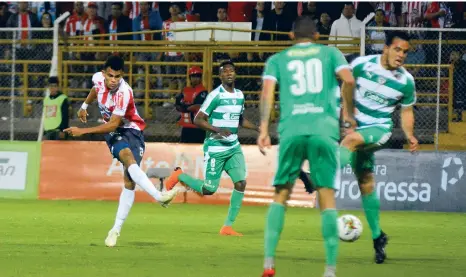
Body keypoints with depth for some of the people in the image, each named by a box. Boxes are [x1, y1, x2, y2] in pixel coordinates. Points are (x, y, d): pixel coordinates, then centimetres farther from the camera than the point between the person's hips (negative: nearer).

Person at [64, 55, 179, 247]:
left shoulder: (123, 93, -26)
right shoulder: (98, 78, -9)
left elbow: (112, 125, -24)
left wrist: (83, 131, -24)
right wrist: (85, 106, 34)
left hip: (131, 131, -3)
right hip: (113, 133, 3)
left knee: (129, 182, -15)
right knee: (128, 157, -31)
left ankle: (116, 229, -7)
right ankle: (158, 196, -51)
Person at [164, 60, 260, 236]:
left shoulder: (239, 95, 9)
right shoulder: (215, 95, -14)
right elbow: (198, 120, -14)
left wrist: (257, 128, 9)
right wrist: (218, 130, -26)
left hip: (233, 147, 6)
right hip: (215, 148, -6)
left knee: (240, 183, -9)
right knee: (209, 189, -4)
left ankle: (228, 227, -1)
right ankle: (179, 176, 23)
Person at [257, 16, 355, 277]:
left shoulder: (278, 59, 18)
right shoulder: (331, 53, 16)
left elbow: (268, 90, 2)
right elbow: (348, 80, -1)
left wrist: (264, 128, -4)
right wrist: (349, 112, 11)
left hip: (291, 131, 1)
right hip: (324, 130, -1)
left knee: (281, 196, 10)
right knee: (327, 198, 0)